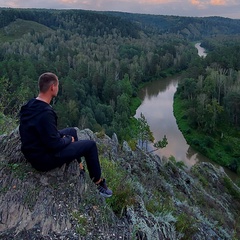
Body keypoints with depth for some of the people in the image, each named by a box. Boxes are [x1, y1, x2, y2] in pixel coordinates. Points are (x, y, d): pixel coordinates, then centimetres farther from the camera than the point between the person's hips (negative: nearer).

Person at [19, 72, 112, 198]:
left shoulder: (30, 104, -2)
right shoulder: (45, 113, -32)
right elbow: (54, 145, -27)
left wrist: (61, 136, 7)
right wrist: (68, 139, -7)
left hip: (33, 150, 9)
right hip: (43, 158, -9)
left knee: (72, 131, 26)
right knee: (90, 145, 0)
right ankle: (98, 182, 19)